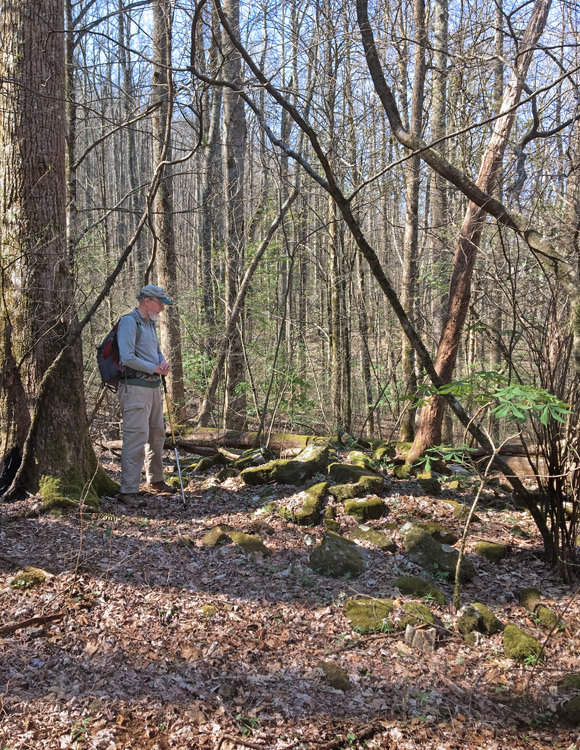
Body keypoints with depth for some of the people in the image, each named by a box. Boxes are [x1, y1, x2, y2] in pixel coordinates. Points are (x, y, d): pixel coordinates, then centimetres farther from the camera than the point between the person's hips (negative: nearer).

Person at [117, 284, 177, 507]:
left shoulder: (150, 324, 19)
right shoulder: (129, 321, -11)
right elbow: (127, 357, -20)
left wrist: (164, 363, 2)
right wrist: (155, 368, -12)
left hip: (153, 386, 10)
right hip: (135, 387, -10)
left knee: (157, 434, 17)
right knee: (136, 437, -12)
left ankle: (155, 481, 31)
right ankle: (128, 490, -7)